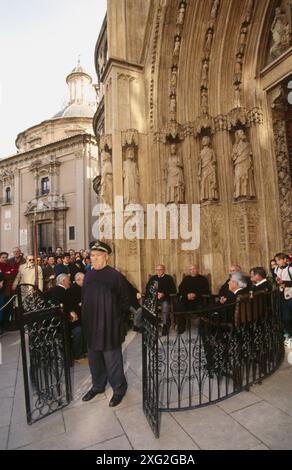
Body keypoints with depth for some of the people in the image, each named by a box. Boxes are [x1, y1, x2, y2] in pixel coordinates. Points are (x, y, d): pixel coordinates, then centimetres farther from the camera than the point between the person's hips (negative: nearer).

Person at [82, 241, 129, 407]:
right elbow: (84, 299, 11)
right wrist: (85, 320, 8)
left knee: (112, 359, 7)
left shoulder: (115, 276, -14)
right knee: (94, 359, 20)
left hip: (110, 326, -5)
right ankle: (98, 386, 42)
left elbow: (124, 302, -8)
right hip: (91, 326, 6)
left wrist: (119, 321, -7)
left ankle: (119, 389, 30)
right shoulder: (88, 275, 3)